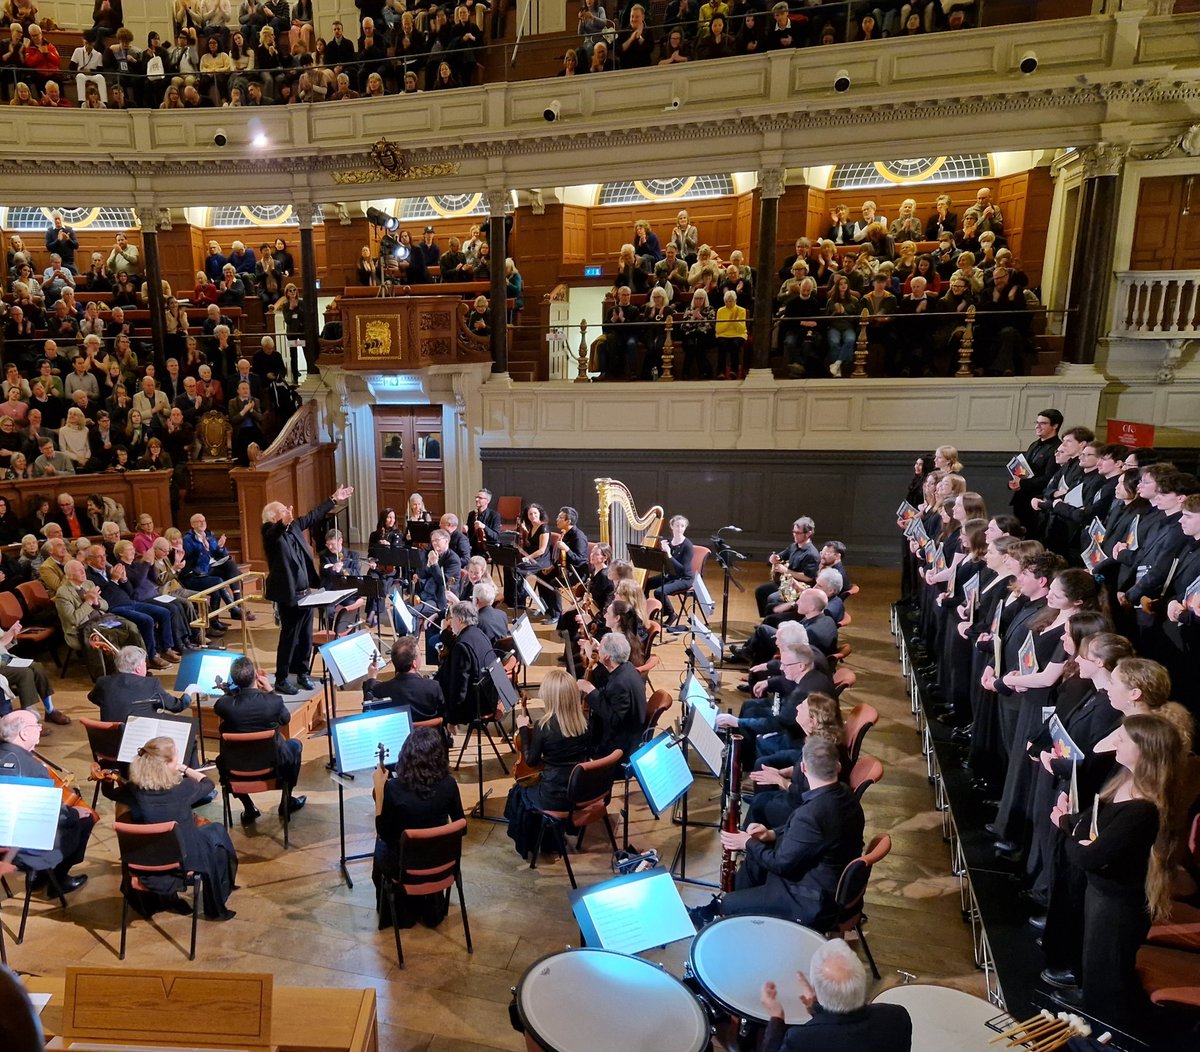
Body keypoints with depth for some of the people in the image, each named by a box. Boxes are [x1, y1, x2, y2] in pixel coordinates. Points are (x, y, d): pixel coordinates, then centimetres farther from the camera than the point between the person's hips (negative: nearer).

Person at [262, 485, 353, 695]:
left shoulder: (294, 526, 8)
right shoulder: (271, 533, -14)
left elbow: (313, 516, 21)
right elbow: (278, 531, -37)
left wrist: (334, 499, 25)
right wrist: (284, 523, -59)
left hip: (305, 592, 8)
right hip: (288, 595, -8)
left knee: (305, 636, 15)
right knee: (289, 637, 0)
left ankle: (302, 673, 28)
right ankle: (281, 679, 12)